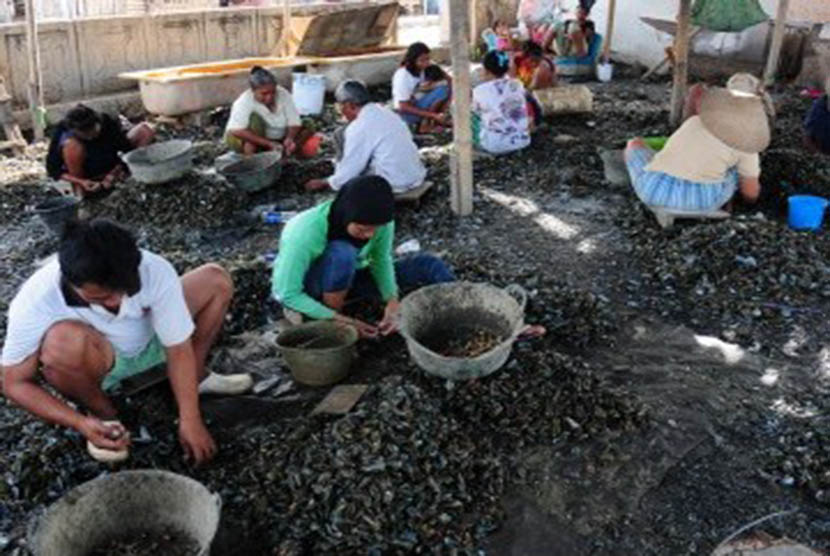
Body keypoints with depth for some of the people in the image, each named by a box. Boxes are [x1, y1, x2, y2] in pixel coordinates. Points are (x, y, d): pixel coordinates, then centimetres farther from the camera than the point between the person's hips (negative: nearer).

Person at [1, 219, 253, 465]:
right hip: (94, 362, -2)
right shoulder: (35, 303, -35)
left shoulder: (154, 271, -32)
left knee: (216, 281, -13)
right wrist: (81, 424, -33)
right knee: (65, 339, -39)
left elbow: (179, 348, -24)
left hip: (148, 342, 3)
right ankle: (103, 414, -8)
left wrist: (190, 420, -26)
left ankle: (196, 378, 4)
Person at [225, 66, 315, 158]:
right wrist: (268, 143, -42)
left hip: (277, 138, 3)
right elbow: (236, 131, -37)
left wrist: (290, 139, -38)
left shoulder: (283, 95, -16)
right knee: (255, 117, -33)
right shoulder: (244, 101, -26)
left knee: (308, 130, -14)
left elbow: (294, 123, -16)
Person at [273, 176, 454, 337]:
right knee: (342, 253, -39)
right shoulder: (307, 232, -34)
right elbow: (287, 294, -29)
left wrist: (392, 301, -26)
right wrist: (344, 322, -32)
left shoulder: (381, 222, -22)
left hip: (348, 280, 5)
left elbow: (381, 261, -8)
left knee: (428, 267, -12)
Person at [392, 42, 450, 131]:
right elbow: (404, 107, -23)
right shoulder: (402, 76, -23)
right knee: (441, 91, -25)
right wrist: (433, 115, -26)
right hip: (406, 114, -8)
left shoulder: (421, 70, -3)